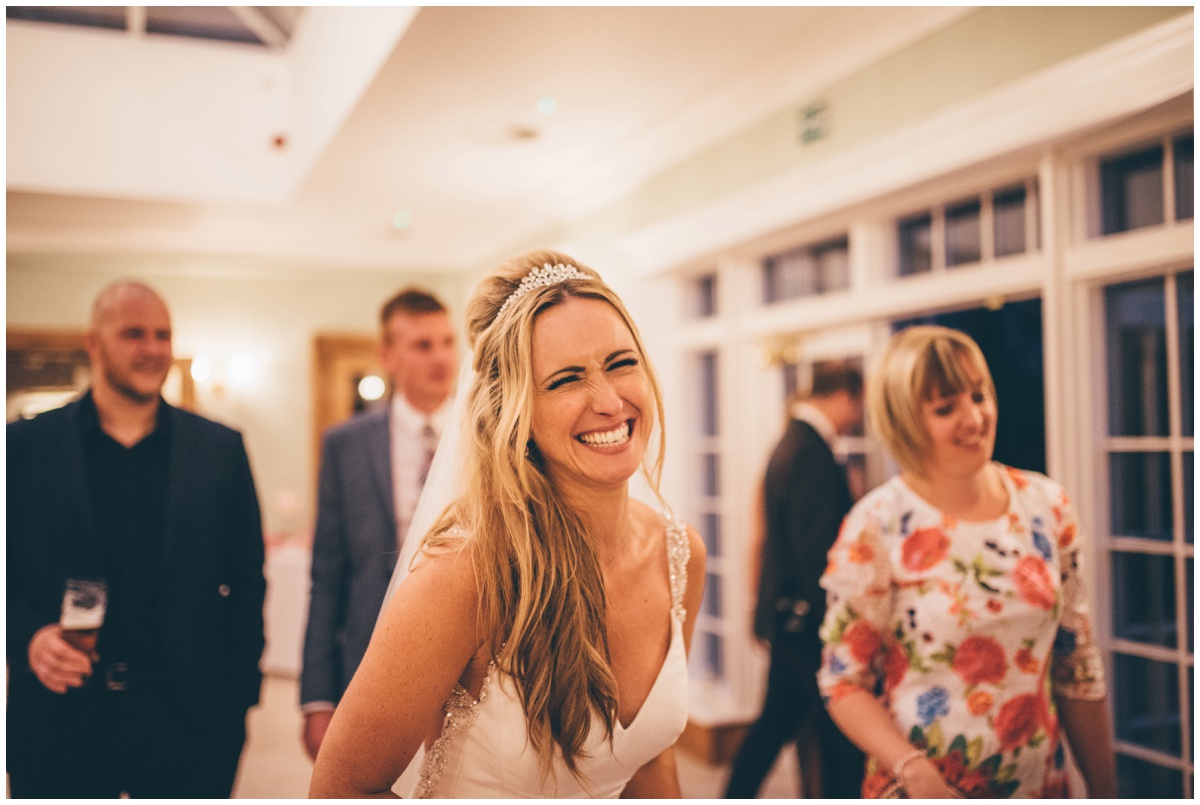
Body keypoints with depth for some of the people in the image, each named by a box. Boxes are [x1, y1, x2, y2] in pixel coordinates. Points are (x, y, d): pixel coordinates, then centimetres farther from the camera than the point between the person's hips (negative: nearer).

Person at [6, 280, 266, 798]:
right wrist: (27, 636, -13)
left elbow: (246, 580, 5)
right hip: (60, 719, 0)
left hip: (188, 719, 1)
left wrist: (240, 693, 1)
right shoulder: (24, 444, 2)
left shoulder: (221, 449, 3)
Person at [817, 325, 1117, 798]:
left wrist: (1104, 789, 6)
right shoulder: (876, 526, -15)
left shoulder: (1047, 505, -2)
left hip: (1041, 784, 4)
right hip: (921, 792, -4)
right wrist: (916, 773, -23)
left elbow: (1077, 664, 5)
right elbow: (844, 682, -11)